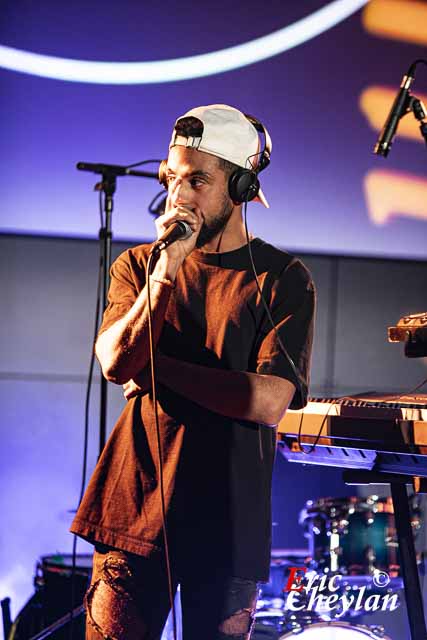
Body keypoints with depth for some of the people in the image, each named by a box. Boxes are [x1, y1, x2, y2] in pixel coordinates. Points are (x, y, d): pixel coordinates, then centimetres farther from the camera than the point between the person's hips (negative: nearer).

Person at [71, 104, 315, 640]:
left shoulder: (282, 279, -1)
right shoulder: (138, 264, 8)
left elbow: (268, 402, -13)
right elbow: (115, 363, -9)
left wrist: (153, 363, -8)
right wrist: (168, 269, -17)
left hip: (229, 520, -1)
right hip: (134, 504, 2)